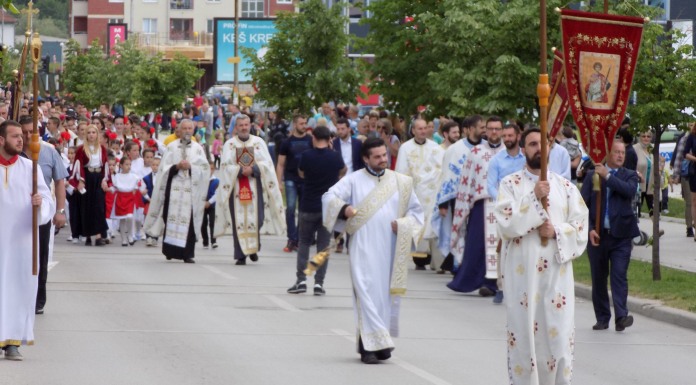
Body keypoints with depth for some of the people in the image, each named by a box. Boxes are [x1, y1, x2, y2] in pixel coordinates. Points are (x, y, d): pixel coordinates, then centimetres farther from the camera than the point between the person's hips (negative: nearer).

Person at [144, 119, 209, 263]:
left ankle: (188, 253, -6)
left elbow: (204, 169, 5)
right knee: (172, 218, -6)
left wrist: (190, 167, -9)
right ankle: (170, 250, 3)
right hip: (173, 187, 0)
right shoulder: (171, 147, 10)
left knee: (188, 219, -7)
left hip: (191, 188, 0)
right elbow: (165, 168, 5)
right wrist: (177, 166, -11)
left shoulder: (198, 149, 11)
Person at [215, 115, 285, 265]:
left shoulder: (259, 142, 8)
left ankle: (254, 247, 18)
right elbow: (226, 166, -2)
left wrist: (253, 169, -14)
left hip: (255, 187, 1)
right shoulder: (229, 144, 5)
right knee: (239, 221, -4)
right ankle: (241, 255, -1)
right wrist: (241, 170, -15)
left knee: (255, 218, -5)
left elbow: (267, 163, 1)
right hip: (236, 187, -1)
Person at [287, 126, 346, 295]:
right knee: (324, 245, 5)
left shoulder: (307, 156, -10)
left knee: (304, 243, 12)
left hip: (308, 206, -1)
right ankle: (319, 283, 1)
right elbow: (343, 171, 17)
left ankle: (301, 280, 3)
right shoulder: (335, 157, -6)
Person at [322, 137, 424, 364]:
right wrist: (344, 208, -23)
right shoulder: (354, 180, 4)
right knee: (367, 293, -10)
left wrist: (403, 225, -5)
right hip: (364, 249, -3)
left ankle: (377, 341, 13)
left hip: (390, 249, 3)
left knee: (387, 294, 3)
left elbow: (416, 211, 15)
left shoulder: (401, 182, 10)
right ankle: (370, 345, -13)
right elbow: (329, 197, -2)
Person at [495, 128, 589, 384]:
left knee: (558, 333, 0)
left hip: (557, 273, 2)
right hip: (522, 273, -2)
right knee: (524, 334, -1)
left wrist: (556, 232, -12)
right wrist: (534, 198, -17)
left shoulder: (565, 187, 9)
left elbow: (581, 227, 5)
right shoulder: (510, 184, 2)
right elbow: (505, 224, -11)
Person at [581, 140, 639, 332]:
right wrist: (589, 229, -7)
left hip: (621, 236, -1)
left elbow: (630, 190, -15)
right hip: (597, 235, 2)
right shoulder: (592, 175, 8)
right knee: (598, 278, 6)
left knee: (619, 276, -11)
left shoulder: (629, 176, 8)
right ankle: (602, 318, 14)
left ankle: (621, 316, -16)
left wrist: (607, 176, -14)